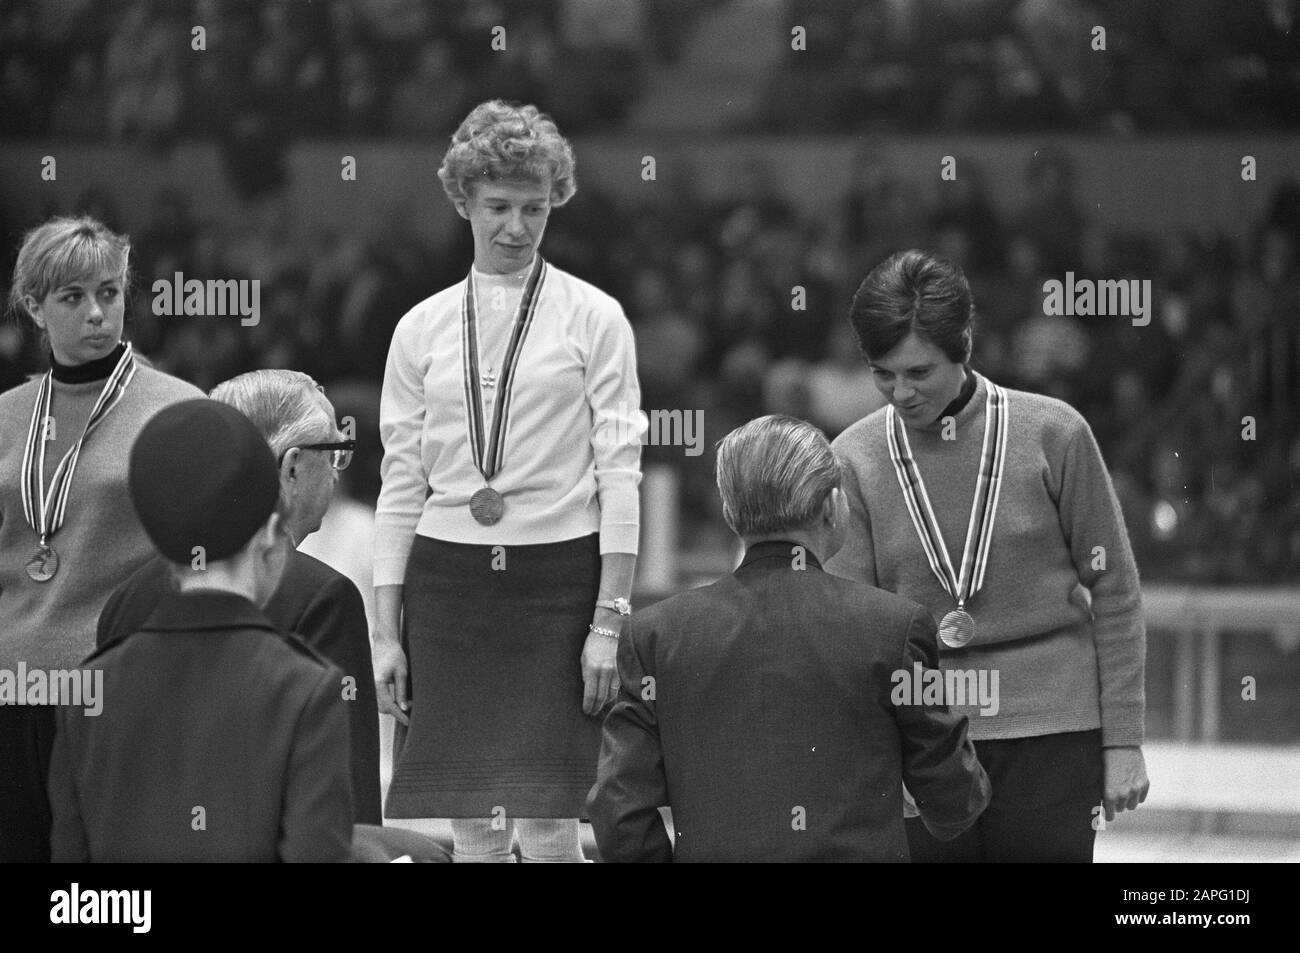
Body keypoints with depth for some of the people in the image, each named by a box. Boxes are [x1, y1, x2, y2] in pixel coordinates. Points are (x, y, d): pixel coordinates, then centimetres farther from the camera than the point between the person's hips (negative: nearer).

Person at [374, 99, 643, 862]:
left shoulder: (593, 319, 2)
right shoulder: (422, 329, 10)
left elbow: (620, 476, -2)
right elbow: (401, 485, 11)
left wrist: (609, 621, -9)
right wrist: (388, 633, 6)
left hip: (557, 574, -3)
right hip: (449, 578, 3)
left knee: (547, 821, -7)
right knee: (470, 827, 4)